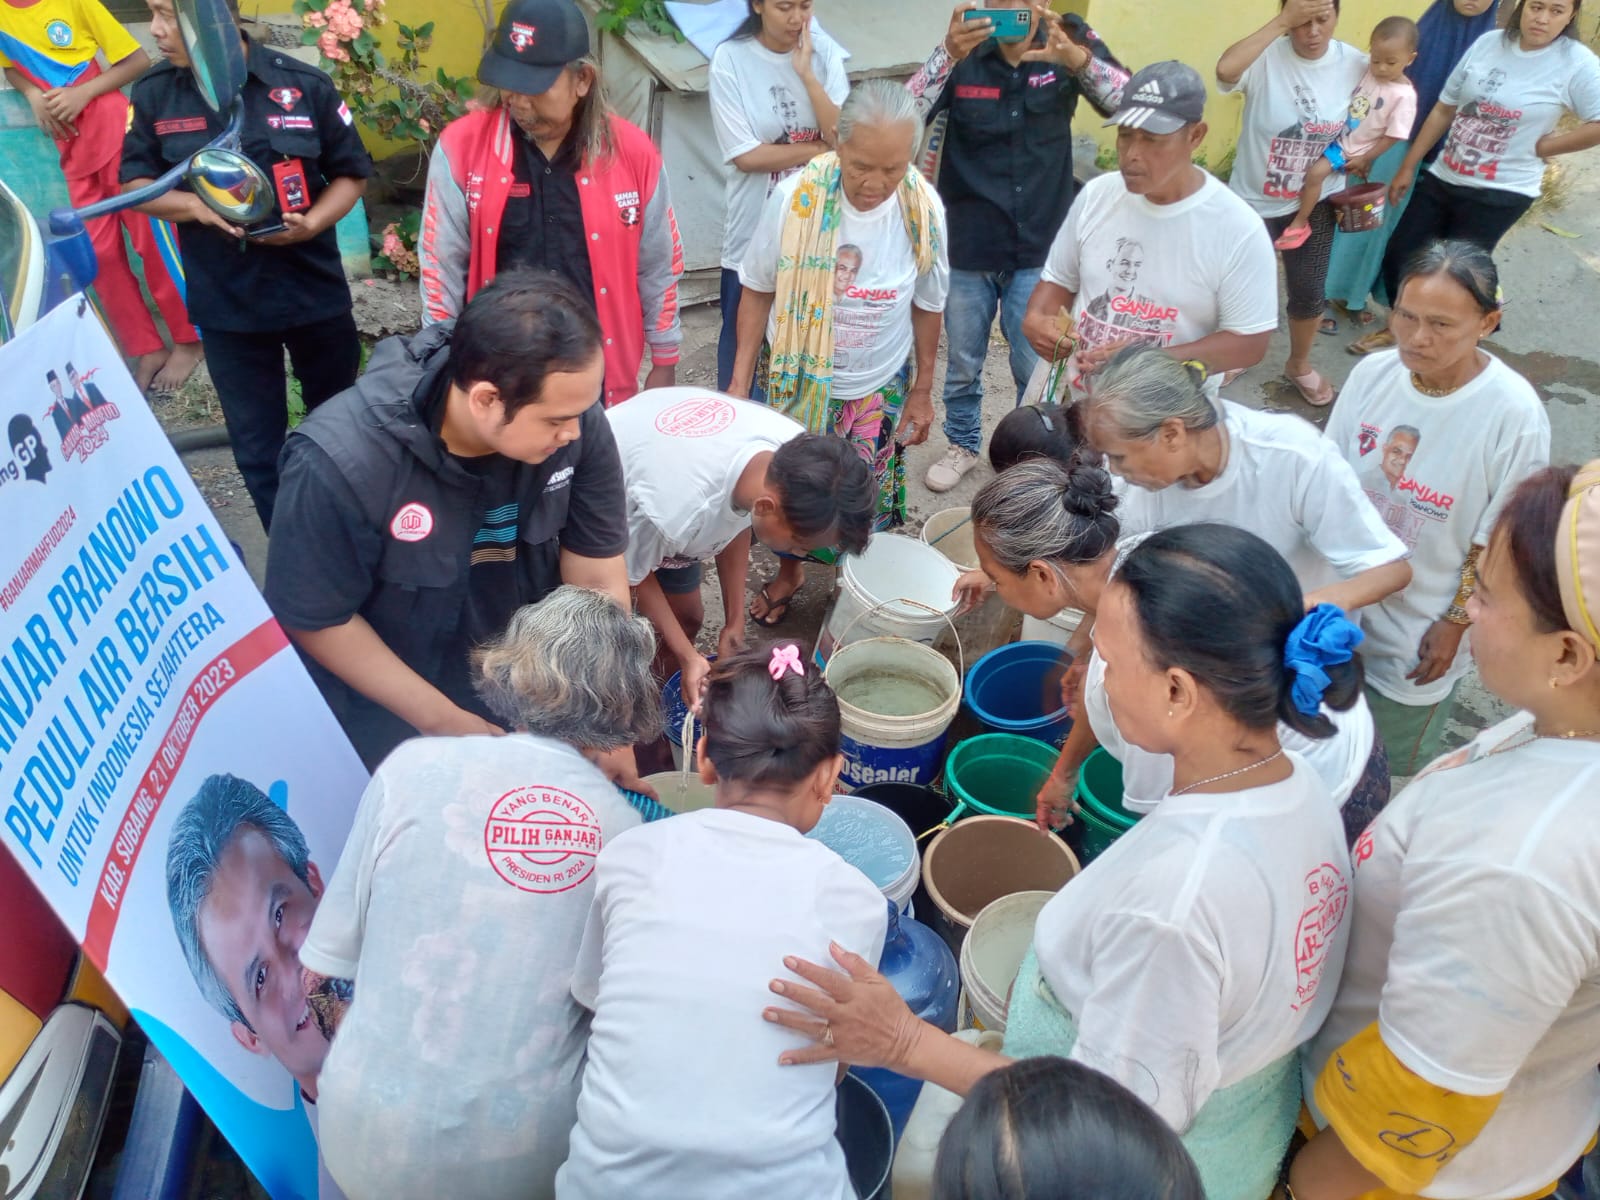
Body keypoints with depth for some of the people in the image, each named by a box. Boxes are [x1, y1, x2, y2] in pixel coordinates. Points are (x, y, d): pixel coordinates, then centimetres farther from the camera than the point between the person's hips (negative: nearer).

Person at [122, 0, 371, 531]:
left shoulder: (304, 84, -9)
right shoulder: (154, 93, -2)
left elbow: (351, 173, 0)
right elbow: (134, 184, 5)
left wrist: (312, 223, -19)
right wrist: (194, 205, -16)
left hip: (315, 292, -1)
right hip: (226, 305, 1)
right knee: (256, 446, 7)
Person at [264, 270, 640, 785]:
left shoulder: (576, 422, -24)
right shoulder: (339, 463, -32)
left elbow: (599, 583, -16)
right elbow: (316, 620, -19)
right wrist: (445, 721, -18)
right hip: (386, 696, -3)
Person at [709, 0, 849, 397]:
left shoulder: (825, 53, 0)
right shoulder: (731, 59, -8)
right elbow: (747, 156, -14)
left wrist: (805, 73, -16)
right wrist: (821, 149, -11)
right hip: (755, 235, -2)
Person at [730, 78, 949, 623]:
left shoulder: (924, 210, -16)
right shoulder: (796, 198, -21)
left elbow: (927, 307, -2)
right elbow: (757, 291, -8)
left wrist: (922, 392, 4)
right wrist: (740, 380, -8)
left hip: (881, 387, 1)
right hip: (797, 378, 0)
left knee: (868, 498, 13)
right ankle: (788, 571, 46)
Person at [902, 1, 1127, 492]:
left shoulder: (1069, 40, -5)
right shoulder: (963, 52, -7)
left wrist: (1077, 58, -34)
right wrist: (948, 54, -37)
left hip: (1038, 247, 0)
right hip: (968, 246, 0)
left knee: (1036, 367, 10)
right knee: (962, 363, 16)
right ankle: (963, 444, 40)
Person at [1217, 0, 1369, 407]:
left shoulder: (1356, 64, -8)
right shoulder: (1266, 56, -19)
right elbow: (1226, 70, -42)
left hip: (1316, 201, 2)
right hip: (1254, 200, -2)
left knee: (1308, 291, 9)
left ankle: (1299, 365, 35)